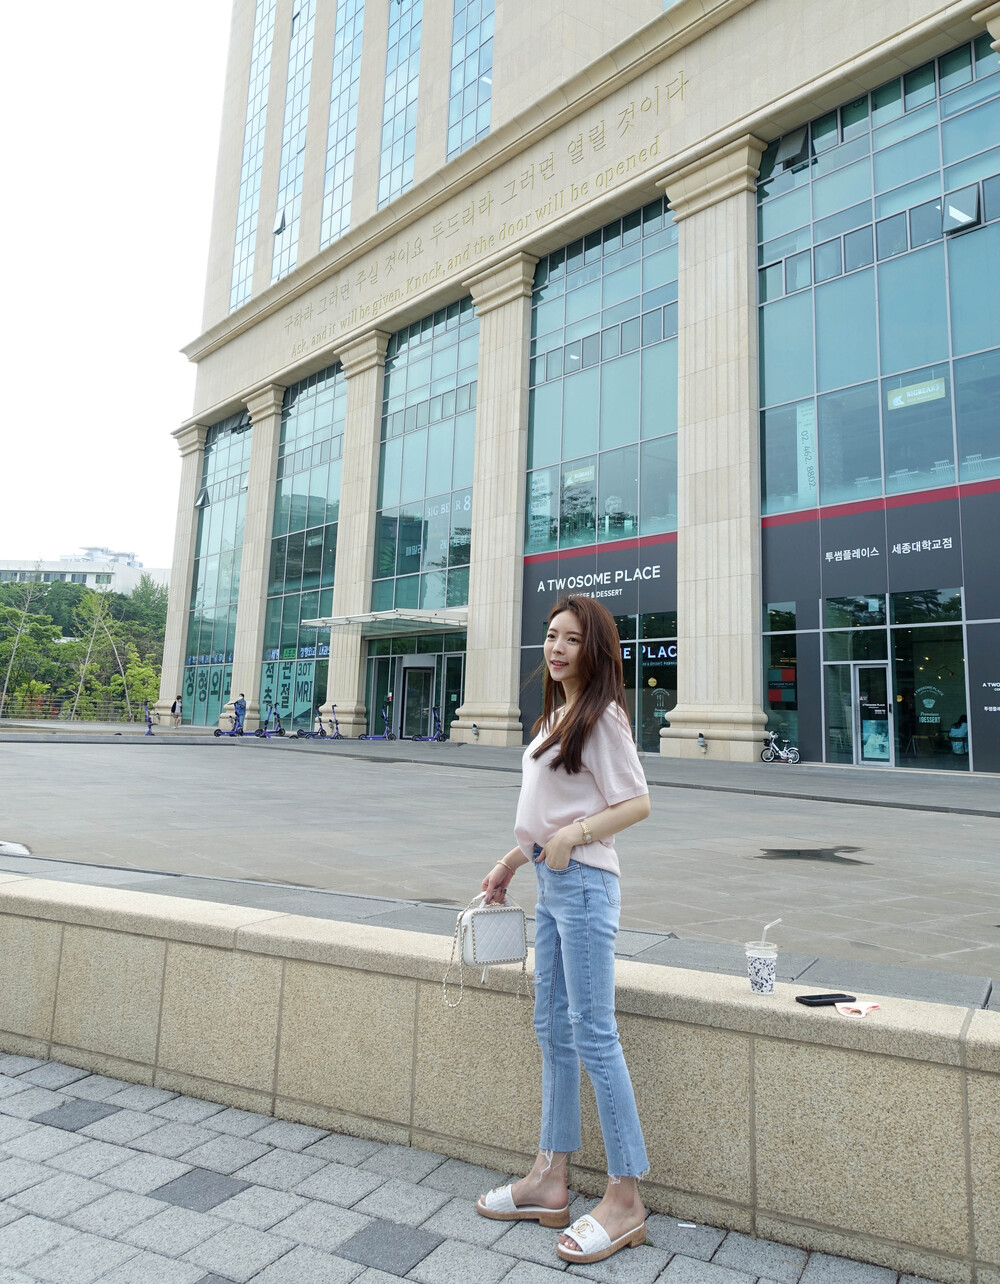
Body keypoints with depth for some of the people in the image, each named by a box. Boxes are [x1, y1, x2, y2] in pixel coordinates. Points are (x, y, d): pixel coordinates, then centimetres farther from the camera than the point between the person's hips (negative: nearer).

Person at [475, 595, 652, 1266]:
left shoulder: (601, 717, -11)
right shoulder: (558, 715, 15)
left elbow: (637, 804, -15)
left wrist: (573, 836, -21)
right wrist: (512, 862, 19)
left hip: (583, 884, -9)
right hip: (551, 884, 9)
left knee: (592, 1035, -2)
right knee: (553, 1030, 15)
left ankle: (626, 1199, 13)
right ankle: (550, 1180, 29)